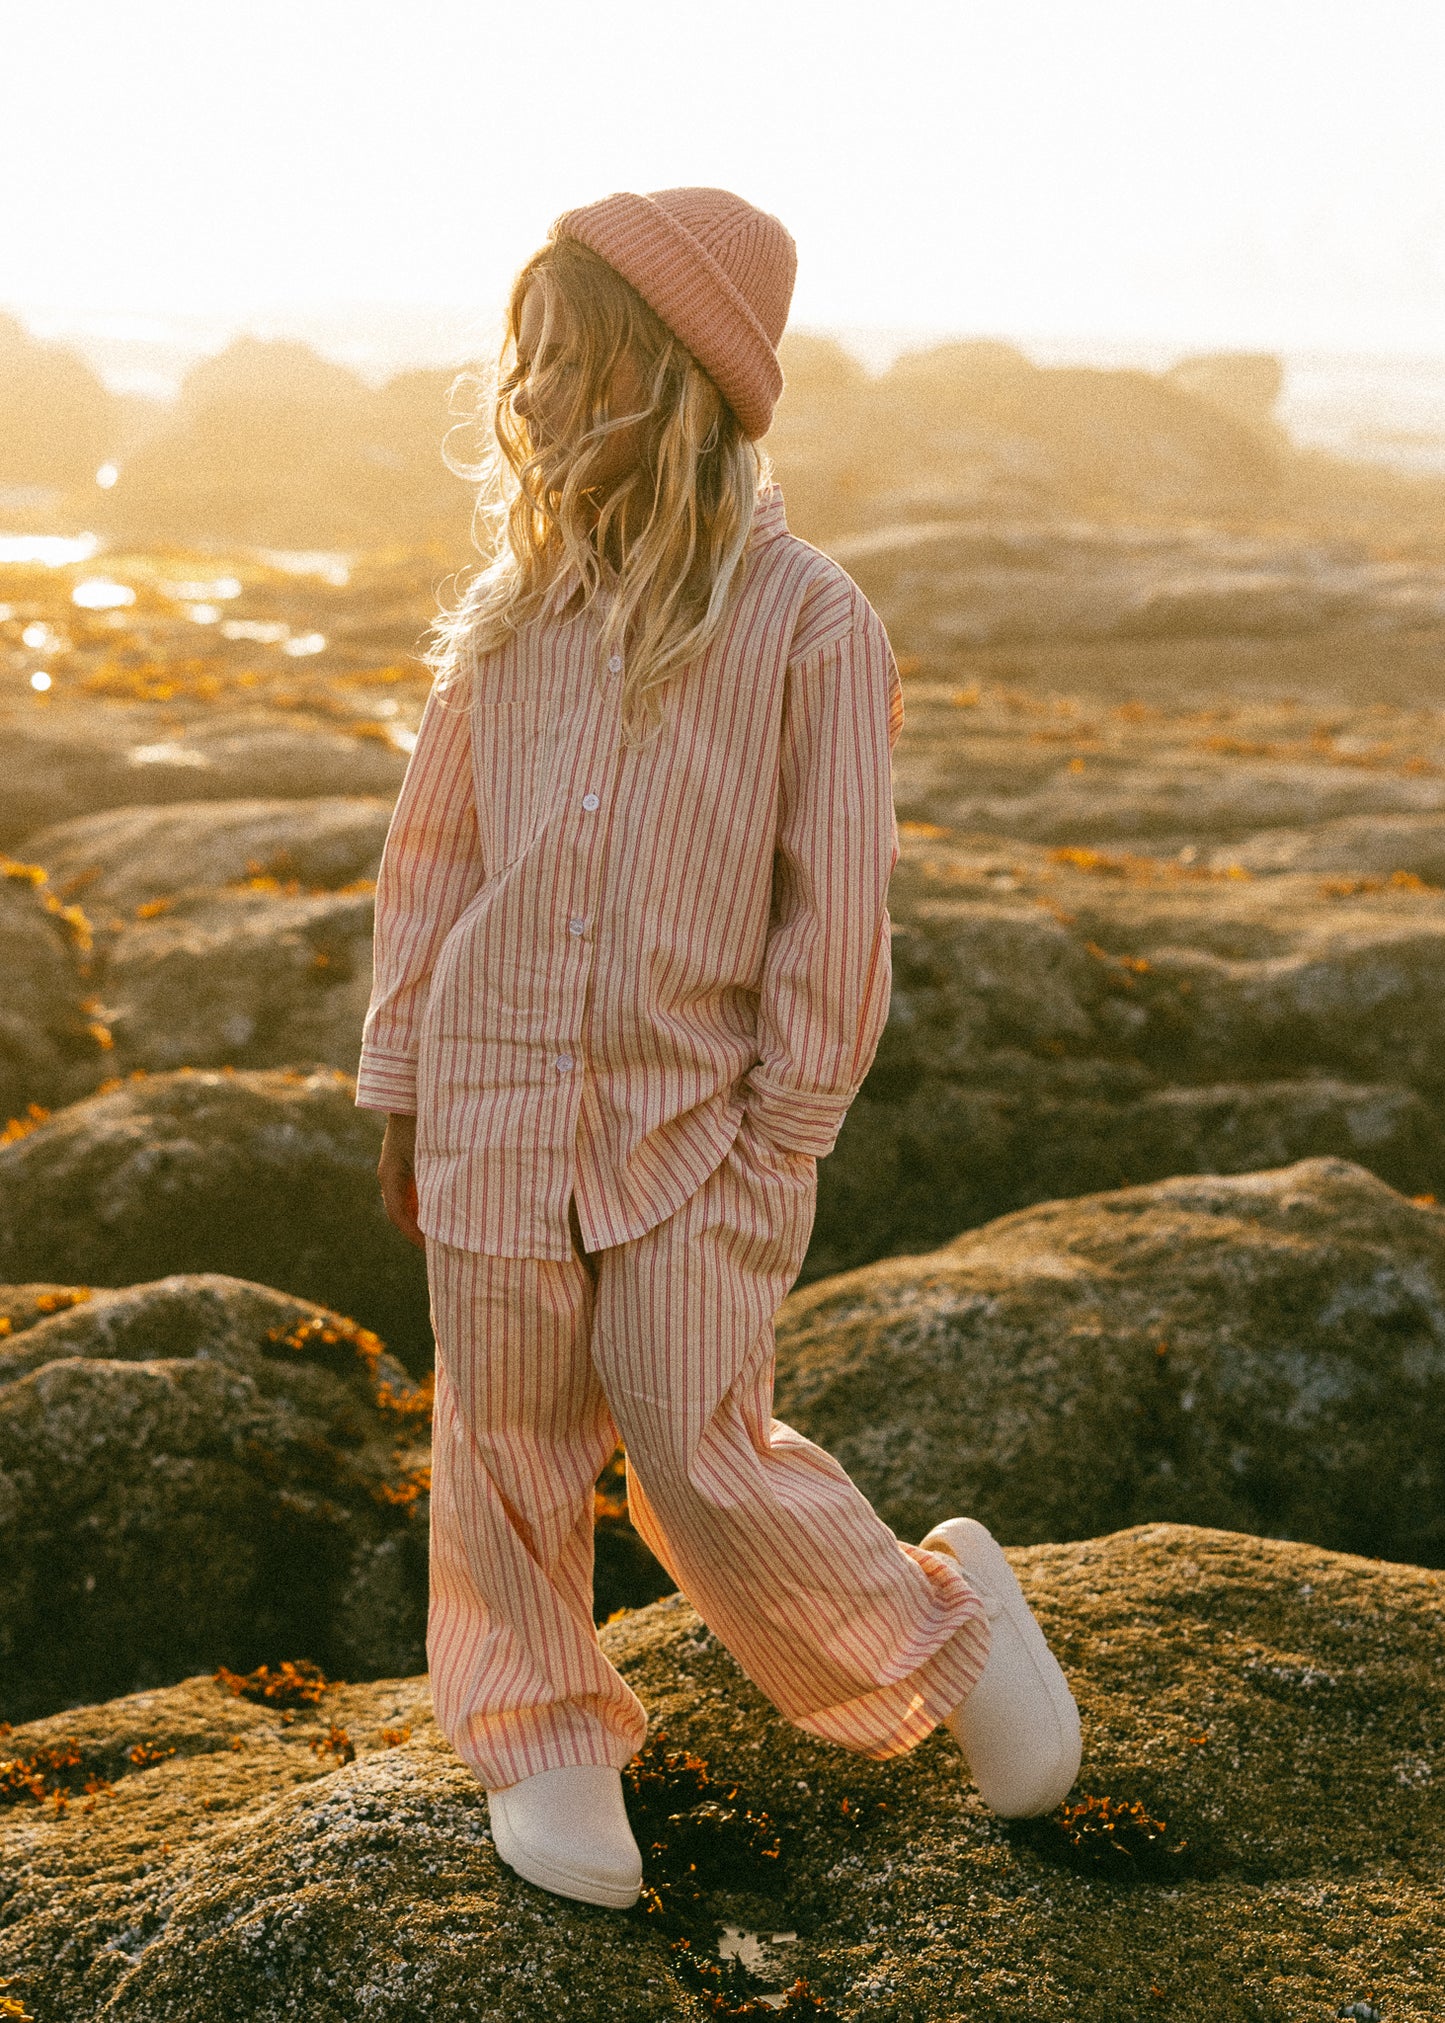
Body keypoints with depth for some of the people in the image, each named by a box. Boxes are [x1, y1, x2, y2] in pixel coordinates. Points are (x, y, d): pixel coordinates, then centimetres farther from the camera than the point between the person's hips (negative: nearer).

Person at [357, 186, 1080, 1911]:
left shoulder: (808, 624, -11)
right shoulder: (513, 609, 2)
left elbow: (835, 911, -9)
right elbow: (433, 855, 9)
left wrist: (781, 1146, -8)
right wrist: (402, 1090, 10)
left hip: (690, 1124, -4)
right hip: (496, 1106, 4)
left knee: (701, 1456, -2)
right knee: (507, 1439, 11)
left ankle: (941, 1626, 24)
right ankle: (544, 1735, 31)